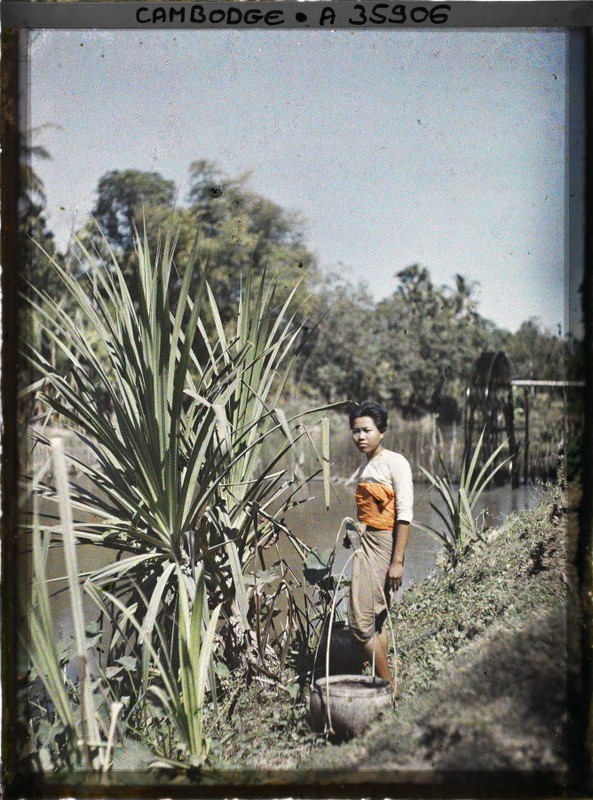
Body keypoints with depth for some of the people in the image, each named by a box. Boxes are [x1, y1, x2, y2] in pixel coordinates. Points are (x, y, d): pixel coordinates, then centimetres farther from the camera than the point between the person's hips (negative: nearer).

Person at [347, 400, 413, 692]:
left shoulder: (395, 463, -9)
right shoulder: (365, 466, 15)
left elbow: (404, 515, -15)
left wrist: (397, 561, -19)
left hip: (385, 544, -8)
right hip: (365, 544, 8)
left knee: (362, 620, -10)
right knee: (376, 619, 10)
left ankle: (388, 684, 2)